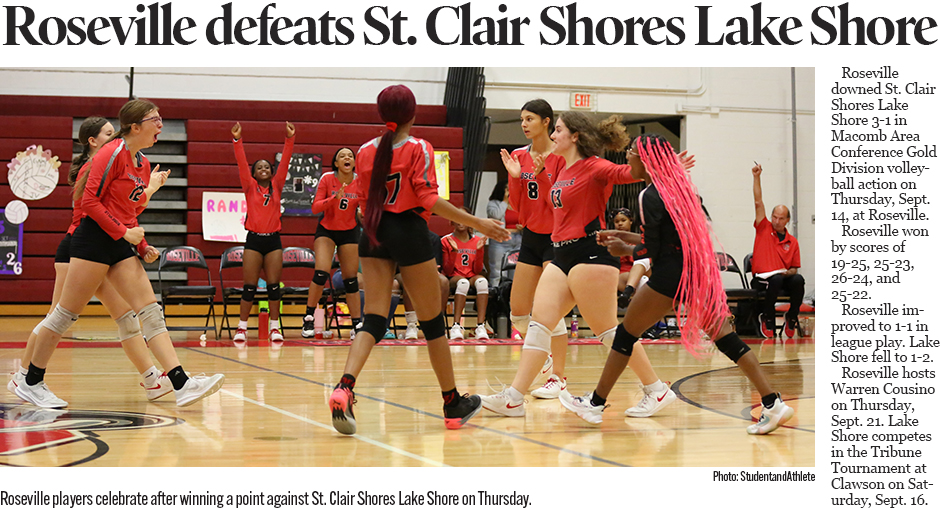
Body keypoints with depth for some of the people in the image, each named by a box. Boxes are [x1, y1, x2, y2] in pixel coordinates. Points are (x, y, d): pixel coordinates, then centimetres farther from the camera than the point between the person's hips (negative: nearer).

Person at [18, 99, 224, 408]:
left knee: (151, 311, -3)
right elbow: (90, 200, -15)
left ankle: (181, 385, -10)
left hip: (121, 244, 8)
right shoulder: (113, 153, -10)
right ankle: (31, 383, 11)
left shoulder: (143, 164, 15)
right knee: (67, 313, -2)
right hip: (94, 238, -8)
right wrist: (123, 232, -15)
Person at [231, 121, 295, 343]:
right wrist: (237, 140, -16)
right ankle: (242, 327, 4)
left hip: (273, 239, 2)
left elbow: (285, 162, 1)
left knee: (274, 285, 1)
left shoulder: (276, 186, 9)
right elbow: (241, 163, -5)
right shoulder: (250, 187, 5)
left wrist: (289, 139, -9)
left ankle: (274, 327, 7)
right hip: (254, 239, -2)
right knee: (250, 286, -2)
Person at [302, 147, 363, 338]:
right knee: (321, 273, -18)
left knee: (351, 280, 2)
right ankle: (309, 319, -5)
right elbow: (315, 207, -15)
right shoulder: (327, 179, -11)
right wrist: (335, 198, -28)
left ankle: (357, 323, 9)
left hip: (349, 233, 2)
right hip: (326, 230, -2)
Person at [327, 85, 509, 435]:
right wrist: (477, 223, -14)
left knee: (373, 319, 0)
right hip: (408, 232, -4)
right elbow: (429, 199, -15)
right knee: (432, 322, 7)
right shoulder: (419, 148, -7)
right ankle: (453, 405, 19)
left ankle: (344, 387, -26)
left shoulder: (366, 151, 7)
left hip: (374, 234, 4)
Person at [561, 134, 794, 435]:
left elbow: (653, 250, -12)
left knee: (627, 332, 6)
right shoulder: (678, 185, 13)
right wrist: (626, 236, 22)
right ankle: (773, 404, -1)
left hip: (671, 274, -8)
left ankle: (595, 404, 14)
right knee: (726, 339, 6)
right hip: (700, 271, 8)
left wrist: (624, 249, 7)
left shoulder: (650, 196, -11)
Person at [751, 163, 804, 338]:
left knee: (798, 279, -31)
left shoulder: (793, 242, 13)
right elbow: (758, 202, 1)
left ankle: (792, 318, -13)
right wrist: (757, 178, -5)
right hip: (761, 278, -2)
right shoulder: (764, 229, 9)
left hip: (783, 278, 2)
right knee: (776, 280, -37)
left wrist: (789, 272, -9)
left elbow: (795, 268, 16)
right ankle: (767, 319, -19)